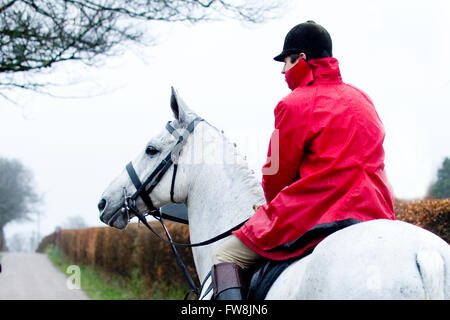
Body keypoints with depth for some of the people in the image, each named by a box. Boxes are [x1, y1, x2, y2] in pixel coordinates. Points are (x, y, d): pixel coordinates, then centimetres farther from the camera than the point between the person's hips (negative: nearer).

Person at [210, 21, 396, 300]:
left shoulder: (296, 104, -5)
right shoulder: (363, 100, 17)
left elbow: (276, 175, 1)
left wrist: (275, 205, 22)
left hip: (317, 213, -7)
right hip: (376, 213, 7)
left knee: (226, 256, 2)